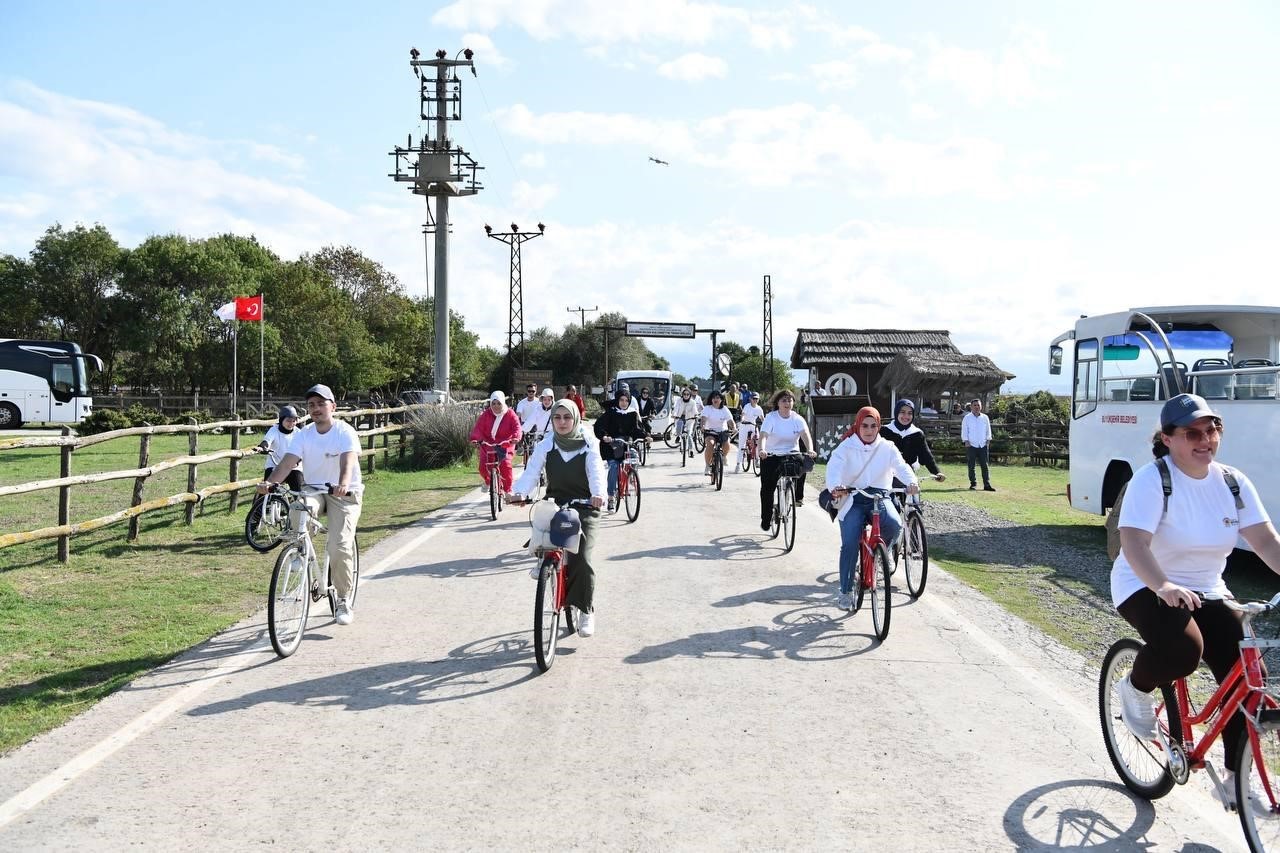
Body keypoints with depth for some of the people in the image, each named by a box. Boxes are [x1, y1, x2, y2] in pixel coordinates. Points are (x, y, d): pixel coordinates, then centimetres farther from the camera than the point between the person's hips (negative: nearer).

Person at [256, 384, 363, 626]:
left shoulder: (345, 432, -11)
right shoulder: (304, 435, 1)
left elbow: (348, 461, -28)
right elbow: (288, 462, -13)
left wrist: (343, 485, -49)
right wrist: (269, 482, -33)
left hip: (343, 494, -3)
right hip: (312, 490, 3)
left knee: (340, 547, -16)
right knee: (297, 514, -34)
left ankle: (343, 601, 2)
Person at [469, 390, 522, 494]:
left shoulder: (510, 414, -2)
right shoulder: (486, 414, 0)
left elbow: (516, 426, -16)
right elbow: (478, 427, -11)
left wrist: (515, 437, -37)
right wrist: (475, 438, -31)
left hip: (505, 445, -2)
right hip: (487, 445, 2)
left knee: (506, 465, -22)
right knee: (483, 467, -11)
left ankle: (507, 489, -2)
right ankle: (487, 481, 26)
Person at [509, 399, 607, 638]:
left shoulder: (588, 446, -6)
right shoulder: (545, 445, -2)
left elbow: (596, 473, -20)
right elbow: (531, 471, -14)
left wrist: (598, 494, -42)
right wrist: (519, 492, -34)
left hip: (582, 507, -2)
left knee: (581, 560, -13)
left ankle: (586, 611, 1)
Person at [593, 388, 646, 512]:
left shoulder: (633, 414, 8)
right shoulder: (611, 413, 1)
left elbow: (638, 428, 1)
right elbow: (599, 425, -9)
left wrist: (645, 437, -19)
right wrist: (603, 436, -28)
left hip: (627, 447, 3)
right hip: (611, 446, -3)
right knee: (613, 467, -16)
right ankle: (611, 497, -11)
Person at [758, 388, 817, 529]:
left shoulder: (797, 419, -6)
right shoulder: (771, 418, -12)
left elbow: (806, 435, -20)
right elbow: (763, 436, -26)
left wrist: (810, 450, -40)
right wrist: (762, 450, -46)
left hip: (791, 453, 2)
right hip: (771, 456, -2)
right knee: (767, 488, -5)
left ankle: (798, 497, -9)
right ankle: (766, 520, 9)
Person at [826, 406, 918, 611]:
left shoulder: (887, 447, 5)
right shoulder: (846, 447, -1)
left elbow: (900, 466, -11)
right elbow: (834, 467, -17)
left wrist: (912, 482, -34)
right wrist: (834, 487, -41)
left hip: (879, 496, 1)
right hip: (853, 499, -1)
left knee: (894, 524, -30)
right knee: (850, 544, -16)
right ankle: (845, 592, -3)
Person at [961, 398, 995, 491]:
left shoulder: (985, 418, 11)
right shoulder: (967, 418, 3)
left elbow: (988, 430, 16)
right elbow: (964, 431, 0)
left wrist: (988, 440, 6)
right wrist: (966, 441, -9)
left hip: (983, 445, 2)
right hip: (971, 445, -2)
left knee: (985, 465, -2)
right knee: (971, 466, 0)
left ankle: (987, 485, -1)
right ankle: (973, 483, 10)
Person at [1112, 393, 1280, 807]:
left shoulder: (1233, 483, 0)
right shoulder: (1152, 479, -18)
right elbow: (1133, 543, -29)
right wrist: (1164, 587, -45)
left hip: (1206, 592, 6)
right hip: (1146, 587, -6)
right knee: (1182, 650, -34)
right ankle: (1135, 688, 1)